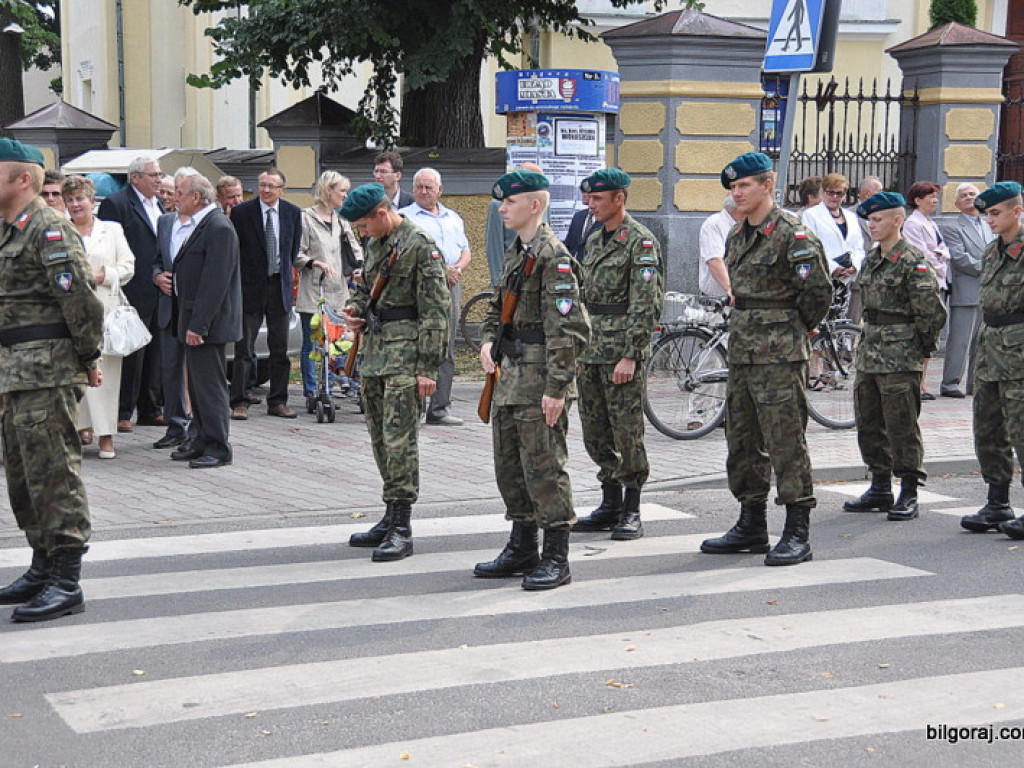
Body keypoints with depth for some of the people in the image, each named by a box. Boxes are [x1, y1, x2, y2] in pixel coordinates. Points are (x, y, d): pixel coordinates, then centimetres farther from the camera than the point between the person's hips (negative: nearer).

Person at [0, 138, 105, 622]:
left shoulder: (49, 229, -13)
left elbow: (80, 298, -19)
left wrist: (88, 357, -12)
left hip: (46, 371, -10)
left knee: (53, 472, -7)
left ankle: (66, 584, -3)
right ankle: (43, 568, 27)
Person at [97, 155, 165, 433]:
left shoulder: (158, 204, 16)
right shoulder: (115, 204, -8)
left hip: (159, 295, 7)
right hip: (135, 294, -7)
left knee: (155, 355, 12)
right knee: (132, 355, -3)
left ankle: (150, 410, 21)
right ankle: (123, 413, 4)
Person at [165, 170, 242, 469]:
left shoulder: (219, 228, -17)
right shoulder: (186, 225, 14)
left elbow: (215, 282, -22)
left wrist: (197, 325, -24)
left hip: (208, 322, -10)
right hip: (191, 320, 10)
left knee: (209, 384, -4)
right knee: (197, 384, 16)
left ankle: (217, 448, 3)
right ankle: (200, 441, 26)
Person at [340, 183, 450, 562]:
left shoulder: (419, 245, -12)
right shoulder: (376, 244, 15)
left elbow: (436, 310, -15)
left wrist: (428, 367, -18)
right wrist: (355, 309, 8)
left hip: (405, 348, -9)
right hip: (375, 346, 9)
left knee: (399, 437, -11)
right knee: (380, 436, 12)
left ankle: (401, 530, -7)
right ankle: (391, 518, 21)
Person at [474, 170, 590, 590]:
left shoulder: (553, 255, -14)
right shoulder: (516, 252, 15)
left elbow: (566, 328, -18)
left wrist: (556, 388, -21)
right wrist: (488, 340, 7)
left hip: (540, 377, -10)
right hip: (511, 373, 10)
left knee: (543, 467, -5)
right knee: (509, 465, 14)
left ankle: (556, 558, 4)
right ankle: (522, 549, 26)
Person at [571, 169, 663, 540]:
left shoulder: (640, 242, -10)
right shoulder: (594, 241, 16)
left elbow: (644, 304, -15)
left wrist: (630, 355, -19)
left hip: (623, 352, -8)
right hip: (591, 350, 8)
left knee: (627, 432, -4)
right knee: (595, 433, 10)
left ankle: (631, 512, 5)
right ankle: (610, 504, 21)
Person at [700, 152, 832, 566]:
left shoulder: (791, 233, -12)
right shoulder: (738, 236, 14)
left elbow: (818, 290, -15)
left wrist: (797, 330, -2)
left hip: (780, 355, -9)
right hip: (741, 350, 9)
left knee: (786, 441, -7)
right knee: (742, 440, 13)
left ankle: (797, 533, -1)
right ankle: (751, 526, 23)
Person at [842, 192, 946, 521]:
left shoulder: (912, 262, -12)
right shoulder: (871, 260, 13)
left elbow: (933, 313, -13)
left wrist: (919, 348, -6)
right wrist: (867, 342, 18)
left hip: (900, 358, -8)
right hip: (869, 354, 8)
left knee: (902, 426, -3)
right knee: (869, 424, 12)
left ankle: (909, 494, 5)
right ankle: (880, 489, 22)